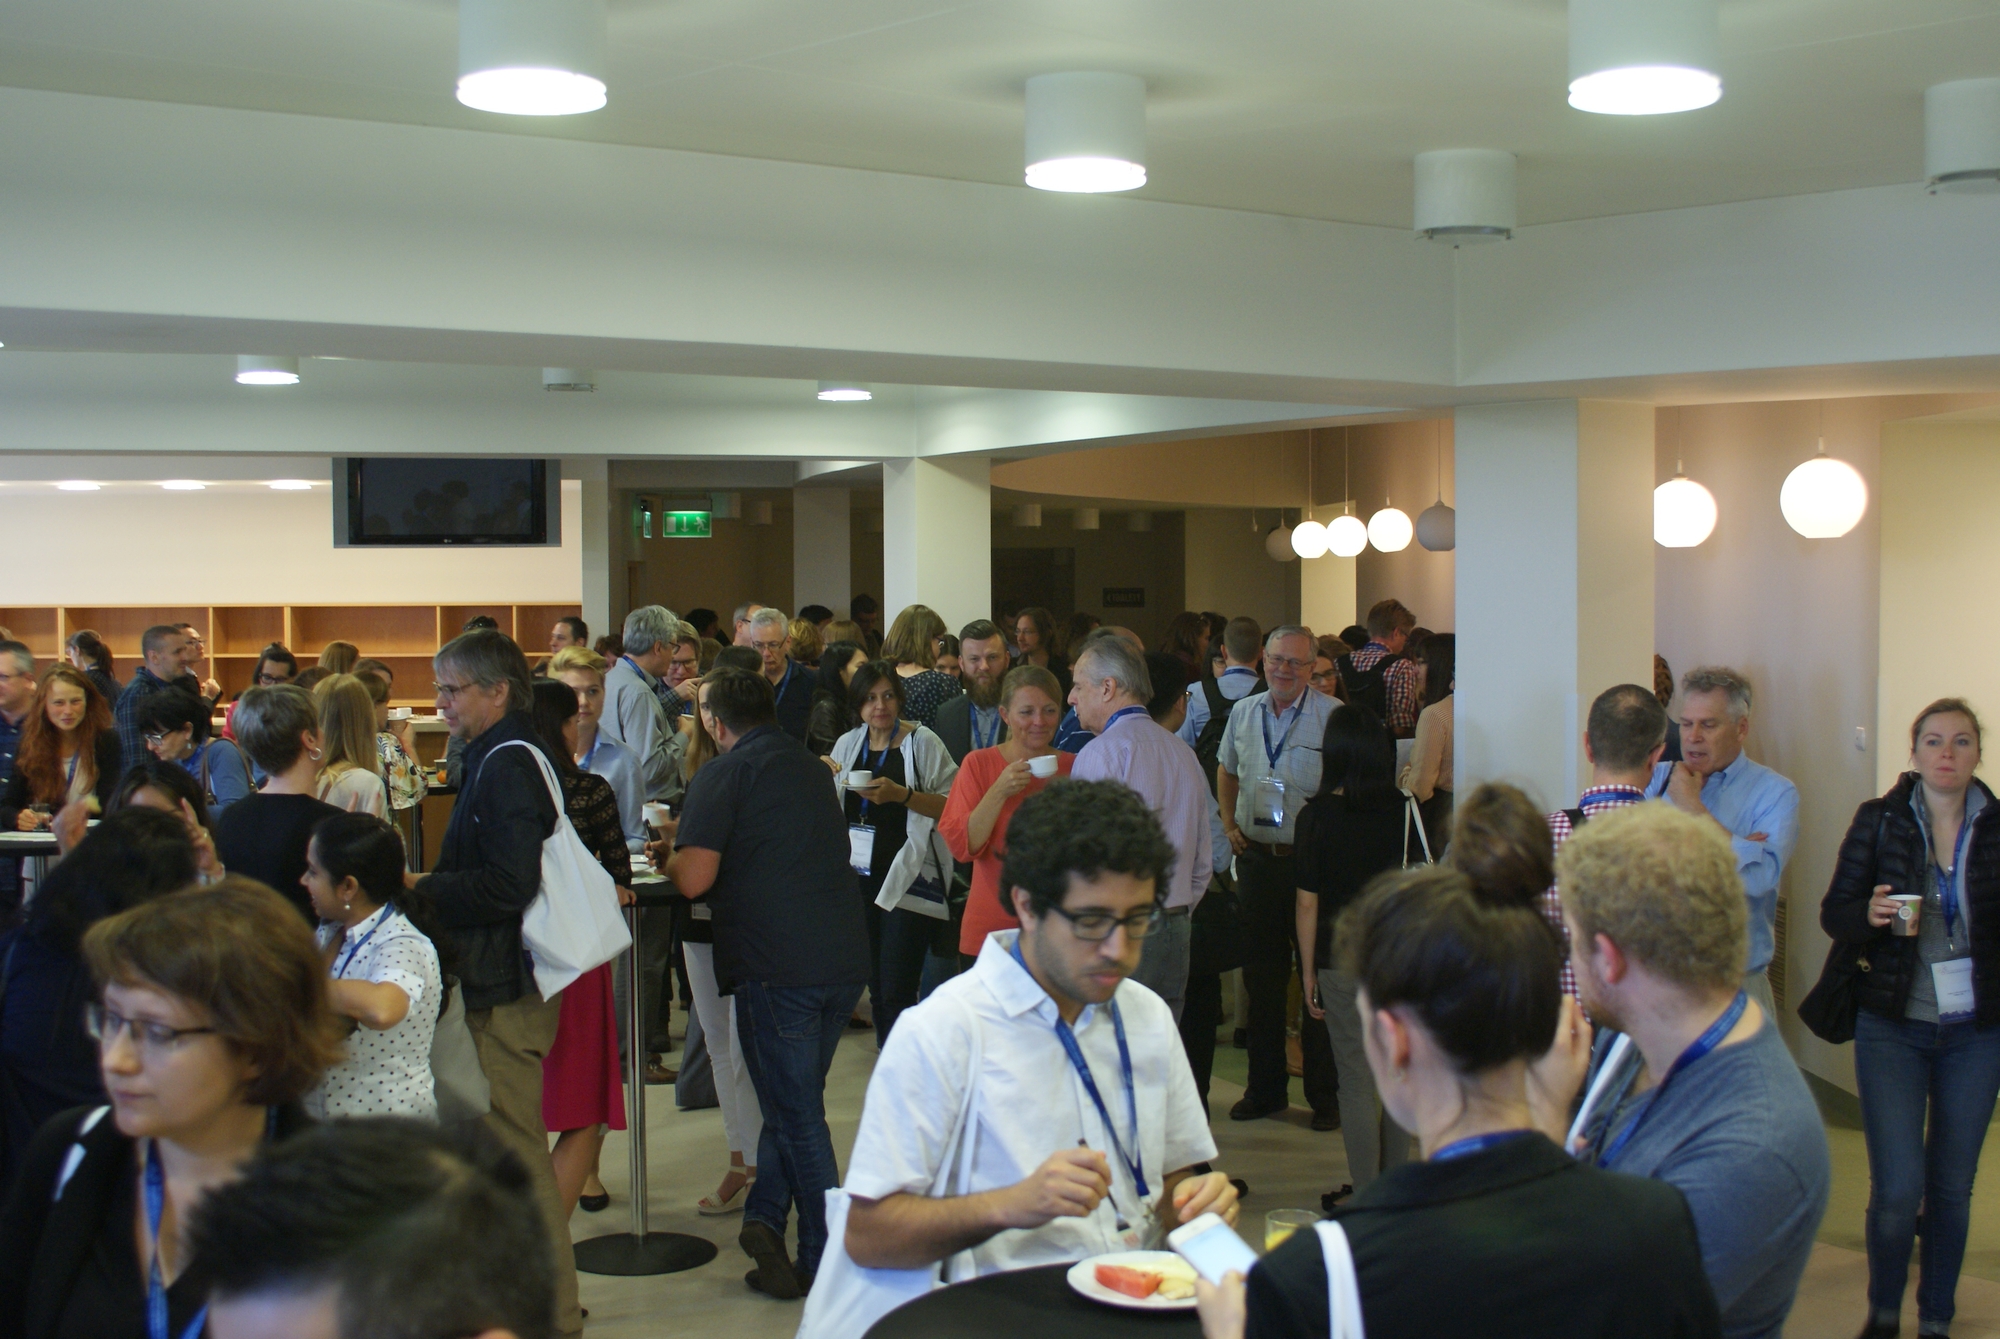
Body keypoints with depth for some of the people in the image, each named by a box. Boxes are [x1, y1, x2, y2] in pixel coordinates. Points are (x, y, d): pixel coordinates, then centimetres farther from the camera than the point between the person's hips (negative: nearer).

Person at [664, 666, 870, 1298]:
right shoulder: (813, 769, 18)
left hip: (777, 966, -6)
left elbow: (694, 880, -12)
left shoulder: (724, 774, -4)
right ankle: (765, 1216, 10)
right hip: (846, 959, 6)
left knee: (797, 1115, 3)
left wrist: (669, 860, 10)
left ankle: (825, 1264, 7)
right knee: (796, 1101, 19)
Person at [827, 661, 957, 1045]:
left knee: (897, 994, -11)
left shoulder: (922, 743, -3)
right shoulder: (847, 744, 13)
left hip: (908, 880, -6)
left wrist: (902, 794, -20)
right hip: (860, 880, 6)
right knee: (875, 987, 10)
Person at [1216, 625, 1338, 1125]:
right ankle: (1265, 1087, 24)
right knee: (1261, 976, 12)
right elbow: (1226, 772, 24)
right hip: (1256, 856, 5)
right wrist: (1229, 824, 12)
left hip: (1311, 861, -5)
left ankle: (1325, 1094, 11)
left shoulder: (1332, 717, -9)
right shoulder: (1243, 713, 8)